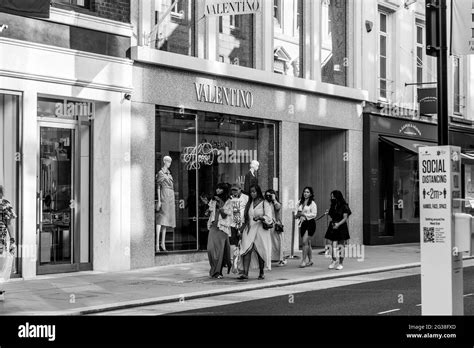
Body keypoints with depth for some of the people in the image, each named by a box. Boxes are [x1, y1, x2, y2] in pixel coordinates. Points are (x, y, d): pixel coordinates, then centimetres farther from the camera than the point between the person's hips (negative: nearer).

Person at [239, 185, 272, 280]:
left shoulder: (265, 204, 0)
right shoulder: (249, 204, 15)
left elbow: (268, 218, -8)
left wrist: (260, 217, -25)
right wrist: (243, 228, 12)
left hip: (260, 230, -3)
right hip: (249, 229, 3)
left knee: (260, 252, 2)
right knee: (247, 250, -12)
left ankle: (261, 273, 20)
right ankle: (245, 273, -17)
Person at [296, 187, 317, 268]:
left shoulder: (312, 203, -4)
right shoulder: (301, 203, 14)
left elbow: (314, 214, -11)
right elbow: (298, 214, 23)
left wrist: (304, 214, -16)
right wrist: (298, 215, 1)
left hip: (310, 223, -6)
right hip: (302, 223, 6)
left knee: (305, 242, -14)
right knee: (308, 243, 11)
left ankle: (303, 260, -13)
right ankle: (310, 260, 18)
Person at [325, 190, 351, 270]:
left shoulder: (344, 206, -5)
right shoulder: (333, 206, 12)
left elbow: (345, 218, -10)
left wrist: (338, 224, -20)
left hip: (341, 227, -4)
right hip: (333, 227, 5)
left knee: (341, 246, 0)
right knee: (334, 245, -4)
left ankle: (341, 263, 6)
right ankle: (334, 261, -2)